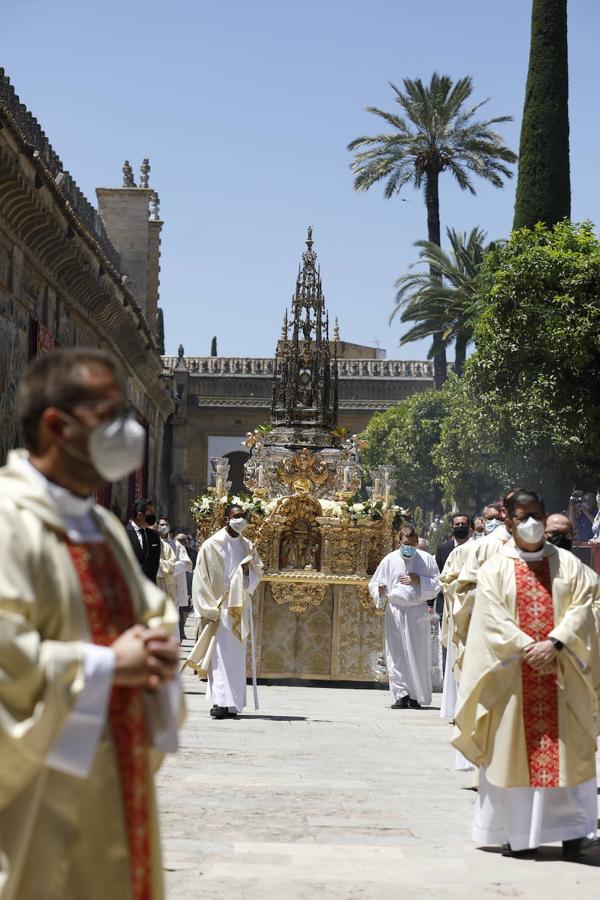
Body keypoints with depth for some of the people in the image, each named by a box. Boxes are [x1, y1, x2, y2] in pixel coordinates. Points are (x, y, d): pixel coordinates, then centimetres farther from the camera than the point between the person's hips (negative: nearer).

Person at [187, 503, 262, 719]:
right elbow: (202, 579, -4)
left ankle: (233, 703, 11)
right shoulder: (212, 545, -4)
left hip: (240, 607, 6)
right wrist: (209, 608, -9)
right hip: (219, 606, -6)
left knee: (237, 655, 7)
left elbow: (257, 572, 16)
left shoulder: (247, 546, 11)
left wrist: (248, 572, -8)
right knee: (221, 654, -11)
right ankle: (221, 702, -14)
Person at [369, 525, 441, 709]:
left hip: (419, 613, -1)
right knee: (397, 654, -2)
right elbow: (374, 584, 8)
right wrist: (380, 592, -13)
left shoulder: (427, 559, 5)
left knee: (418, 654, -2)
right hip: (395, 612, 1)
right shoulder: (389, 560, 7)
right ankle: (401, 695, 1)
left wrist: (419, 580, -11)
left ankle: (416, 696, 4)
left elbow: (437, 584, 4)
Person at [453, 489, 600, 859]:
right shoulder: (496, 568, 4)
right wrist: (528, 648, -17)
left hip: (561, 672, 1)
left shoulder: (567, 563, 8)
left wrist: (554, 643, -16)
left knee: (564, 749, 2)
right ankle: (517, 832, 7)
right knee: (514, 750, 1)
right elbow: (493, 619, -6)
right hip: (513, 673, -1)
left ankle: (570, 828, 10)